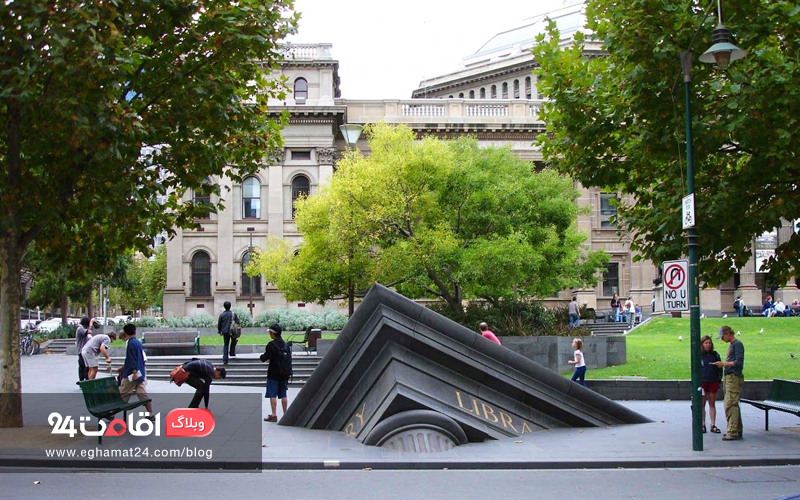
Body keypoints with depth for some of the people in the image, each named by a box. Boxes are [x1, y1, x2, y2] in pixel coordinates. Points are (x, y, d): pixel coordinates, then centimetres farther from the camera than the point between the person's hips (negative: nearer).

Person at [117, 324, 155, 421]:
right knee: (142, 394, 6)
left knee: (122, 395, 2)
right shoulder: (138, 342, 14)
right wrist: (123, 367, 31)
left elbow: (132, 359, -20)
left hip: (132, 374, -8)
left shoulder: (130, 343, -13)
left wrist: (134, 372, -25)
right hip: (141, 373, 8)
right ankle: (151, 415, 4)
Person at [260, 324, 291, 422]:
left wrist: (262, 356, 7)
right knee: (283, 395, 11)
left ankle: (274, 415, -4)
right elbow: (289, 357, 14)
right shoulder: (285, 344, 9)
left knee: (272, 395, -2)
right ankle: (285, 414, 13)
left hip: (274, 374, -6)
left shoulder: (271, 345, -14)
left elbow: (264, 358, -15)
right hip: (284, 373, 6)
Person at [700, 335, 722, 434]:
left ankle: (713, 425, 10)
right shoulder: (698, 355, -2)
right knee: (702, 404, 3)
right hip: (702, 382, -2)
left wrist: (719, 380, 5)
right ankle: (703, 425, 8)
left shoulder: (715, 355, 6)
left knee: (712, 404, 7)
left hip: (713, 382, 2)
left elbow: (720, 368, 12)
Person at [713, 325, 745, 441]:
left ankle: (733, 432, -13)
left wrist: (724, 364, -13)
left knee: (730, 405, -13)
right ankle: (737, 431, 19)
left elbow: (739, 362, -18)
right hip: (729, 377, 10)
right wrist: (723, 364, 11)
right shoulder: (731, 345, 19)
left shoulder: (737, 344, -10)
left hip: (734, 378, -10)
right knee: (733, 405, 13)